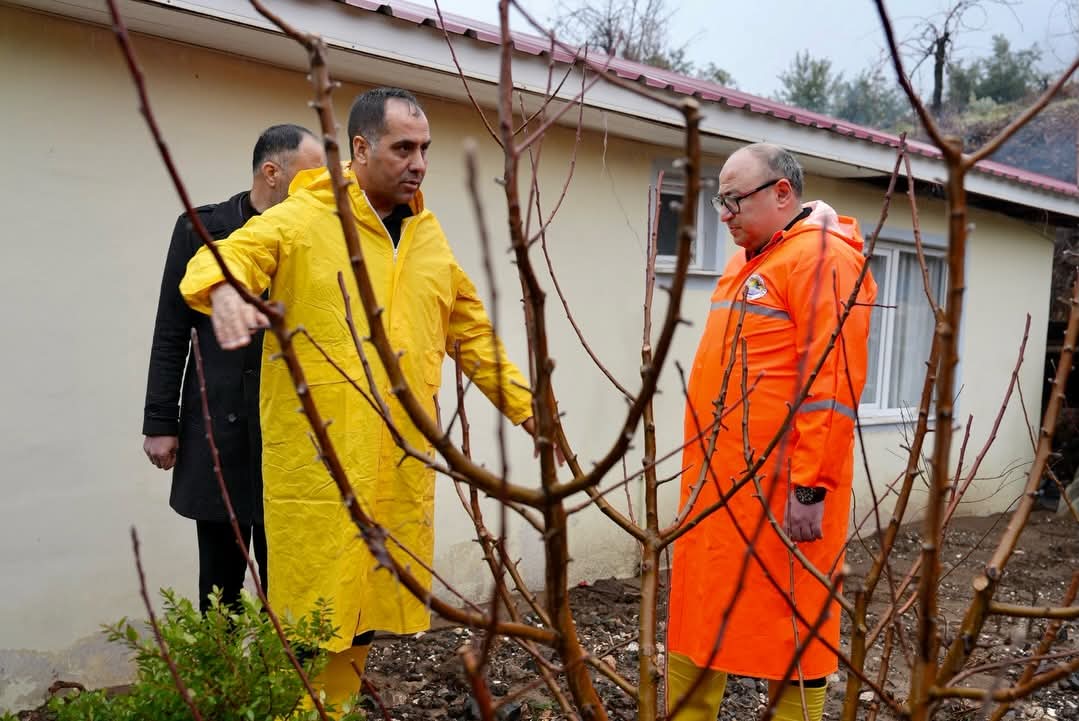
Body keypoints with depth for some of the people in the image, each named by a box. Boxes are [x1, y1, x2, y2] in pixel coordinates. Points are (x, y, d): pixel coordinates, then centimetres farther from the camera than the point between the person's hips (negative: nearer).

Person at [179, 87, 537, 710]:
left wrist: (525, 406, 15)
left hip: (401, 465, 6)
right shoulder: (302, 220, -4)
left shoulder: (430, 237, 14)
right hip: (320, 461, -5)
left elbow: (474, 333, 19)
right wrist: (224, 288, -41)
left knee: (365, 610, 15)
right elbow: (225, 257, -18)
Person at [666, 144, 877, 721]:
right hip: (717, 482, 9)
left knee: (788, 629, 4)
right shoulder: (748, 262, 18)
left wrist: (809, 487, -21)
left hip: (779, 488, -9)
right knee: (697, 616, 16)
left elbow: (833, 385, -19)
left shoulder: (823, 257, -11)